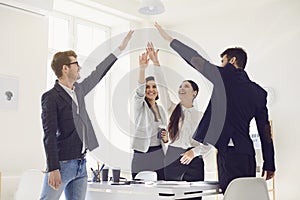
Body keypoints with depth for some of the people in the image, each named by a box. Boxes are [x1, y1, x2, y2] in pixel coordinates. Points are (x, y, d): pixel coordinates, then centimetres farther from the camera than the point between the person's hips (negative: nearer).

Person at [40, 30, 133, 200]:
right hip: (62, 164, -8)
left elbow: (98, 74, 23)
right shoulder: (51, 97, -10)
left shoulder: (78, 90, 12)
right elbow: (49, 135, -15)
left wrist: (120, 48, 26)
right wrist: (53, 168, -20)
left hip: (81, 164, 8)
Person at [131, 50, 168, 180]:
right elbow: (140, 91, -23)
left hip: (159, 154, 5)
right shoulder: (140, 105, -1)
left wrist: (165, 138, 0)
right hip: (142, 154, -4)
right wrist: (142, 68, -37)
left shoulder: (161, 109, 15)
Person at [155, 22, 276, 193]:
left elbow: (195, 59, 5)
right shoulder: (259, 92, 14)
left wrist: (170, 39, 17)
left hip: (225, 152, -5)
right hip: (246, 155, 5)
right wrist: (269, 165, 18)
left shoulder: (225, 76, -1)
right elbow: (265, 130, 13)